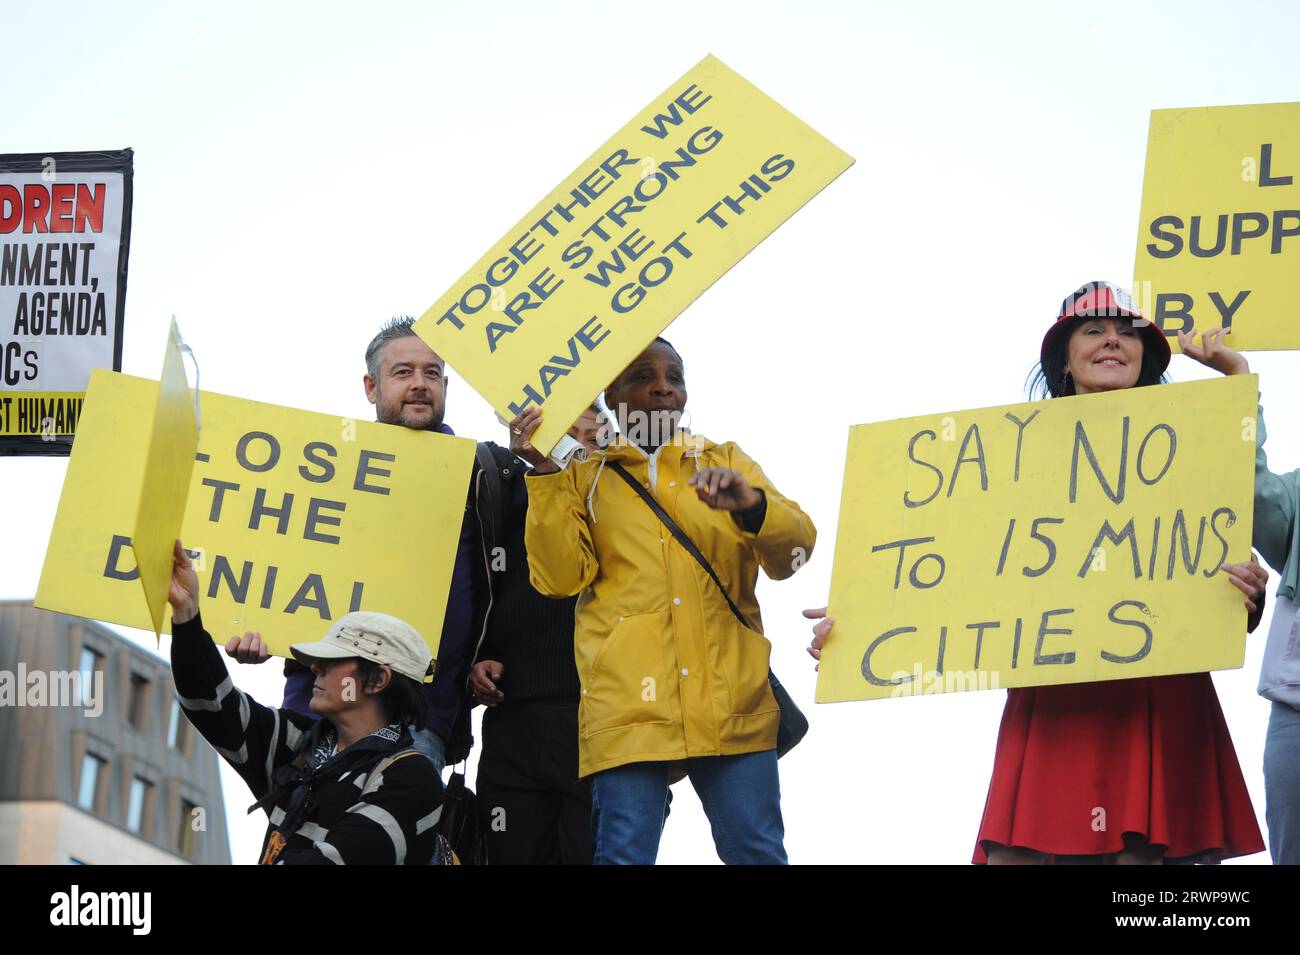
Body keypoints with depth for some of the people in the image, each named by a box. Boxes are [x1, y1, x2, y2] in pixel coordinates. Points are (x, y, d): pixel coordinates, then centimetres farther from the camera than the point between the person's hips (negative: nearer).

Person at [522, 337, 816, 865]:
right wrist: (544, 473, -3)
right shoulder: (585, 478, 17)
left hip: (731, 699, 1)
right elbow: (560, 576, 2)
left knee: (757, 851, -6)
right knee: (624, 853, -10)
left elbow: (795, 548, 4)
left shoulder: (725, 461, 19)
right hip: (630, 699, -1)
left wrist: (749, 504, -16)